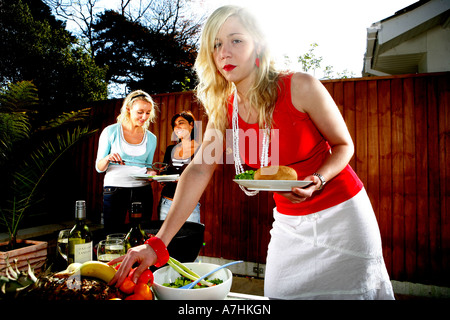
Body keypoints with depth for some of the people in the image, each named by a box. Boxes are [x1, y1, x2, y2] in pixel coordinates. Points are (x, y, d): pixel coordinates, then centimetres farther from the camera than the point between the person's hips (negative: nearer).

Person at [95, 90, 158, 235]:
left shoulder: (151, 138, 9)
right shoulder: (111, 131, 0)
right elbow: (99, 167, 3)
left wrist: (150, 173, -4)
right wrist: (108, 158, -18)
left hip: (143, 191, 3)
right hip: (115, 189, -2)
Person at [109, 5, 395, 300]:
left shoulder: (300, 88, -18)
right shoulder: (224, 109, -7)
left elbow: (344, 145, -7)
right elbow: (199, 170, -15)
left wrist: (317, 181, -28)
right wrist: (158, 243, -22)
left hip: (341, 211, -3)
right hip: (289, 220, 3)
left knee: (349, 291, 7)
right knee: (282, 293, 11)